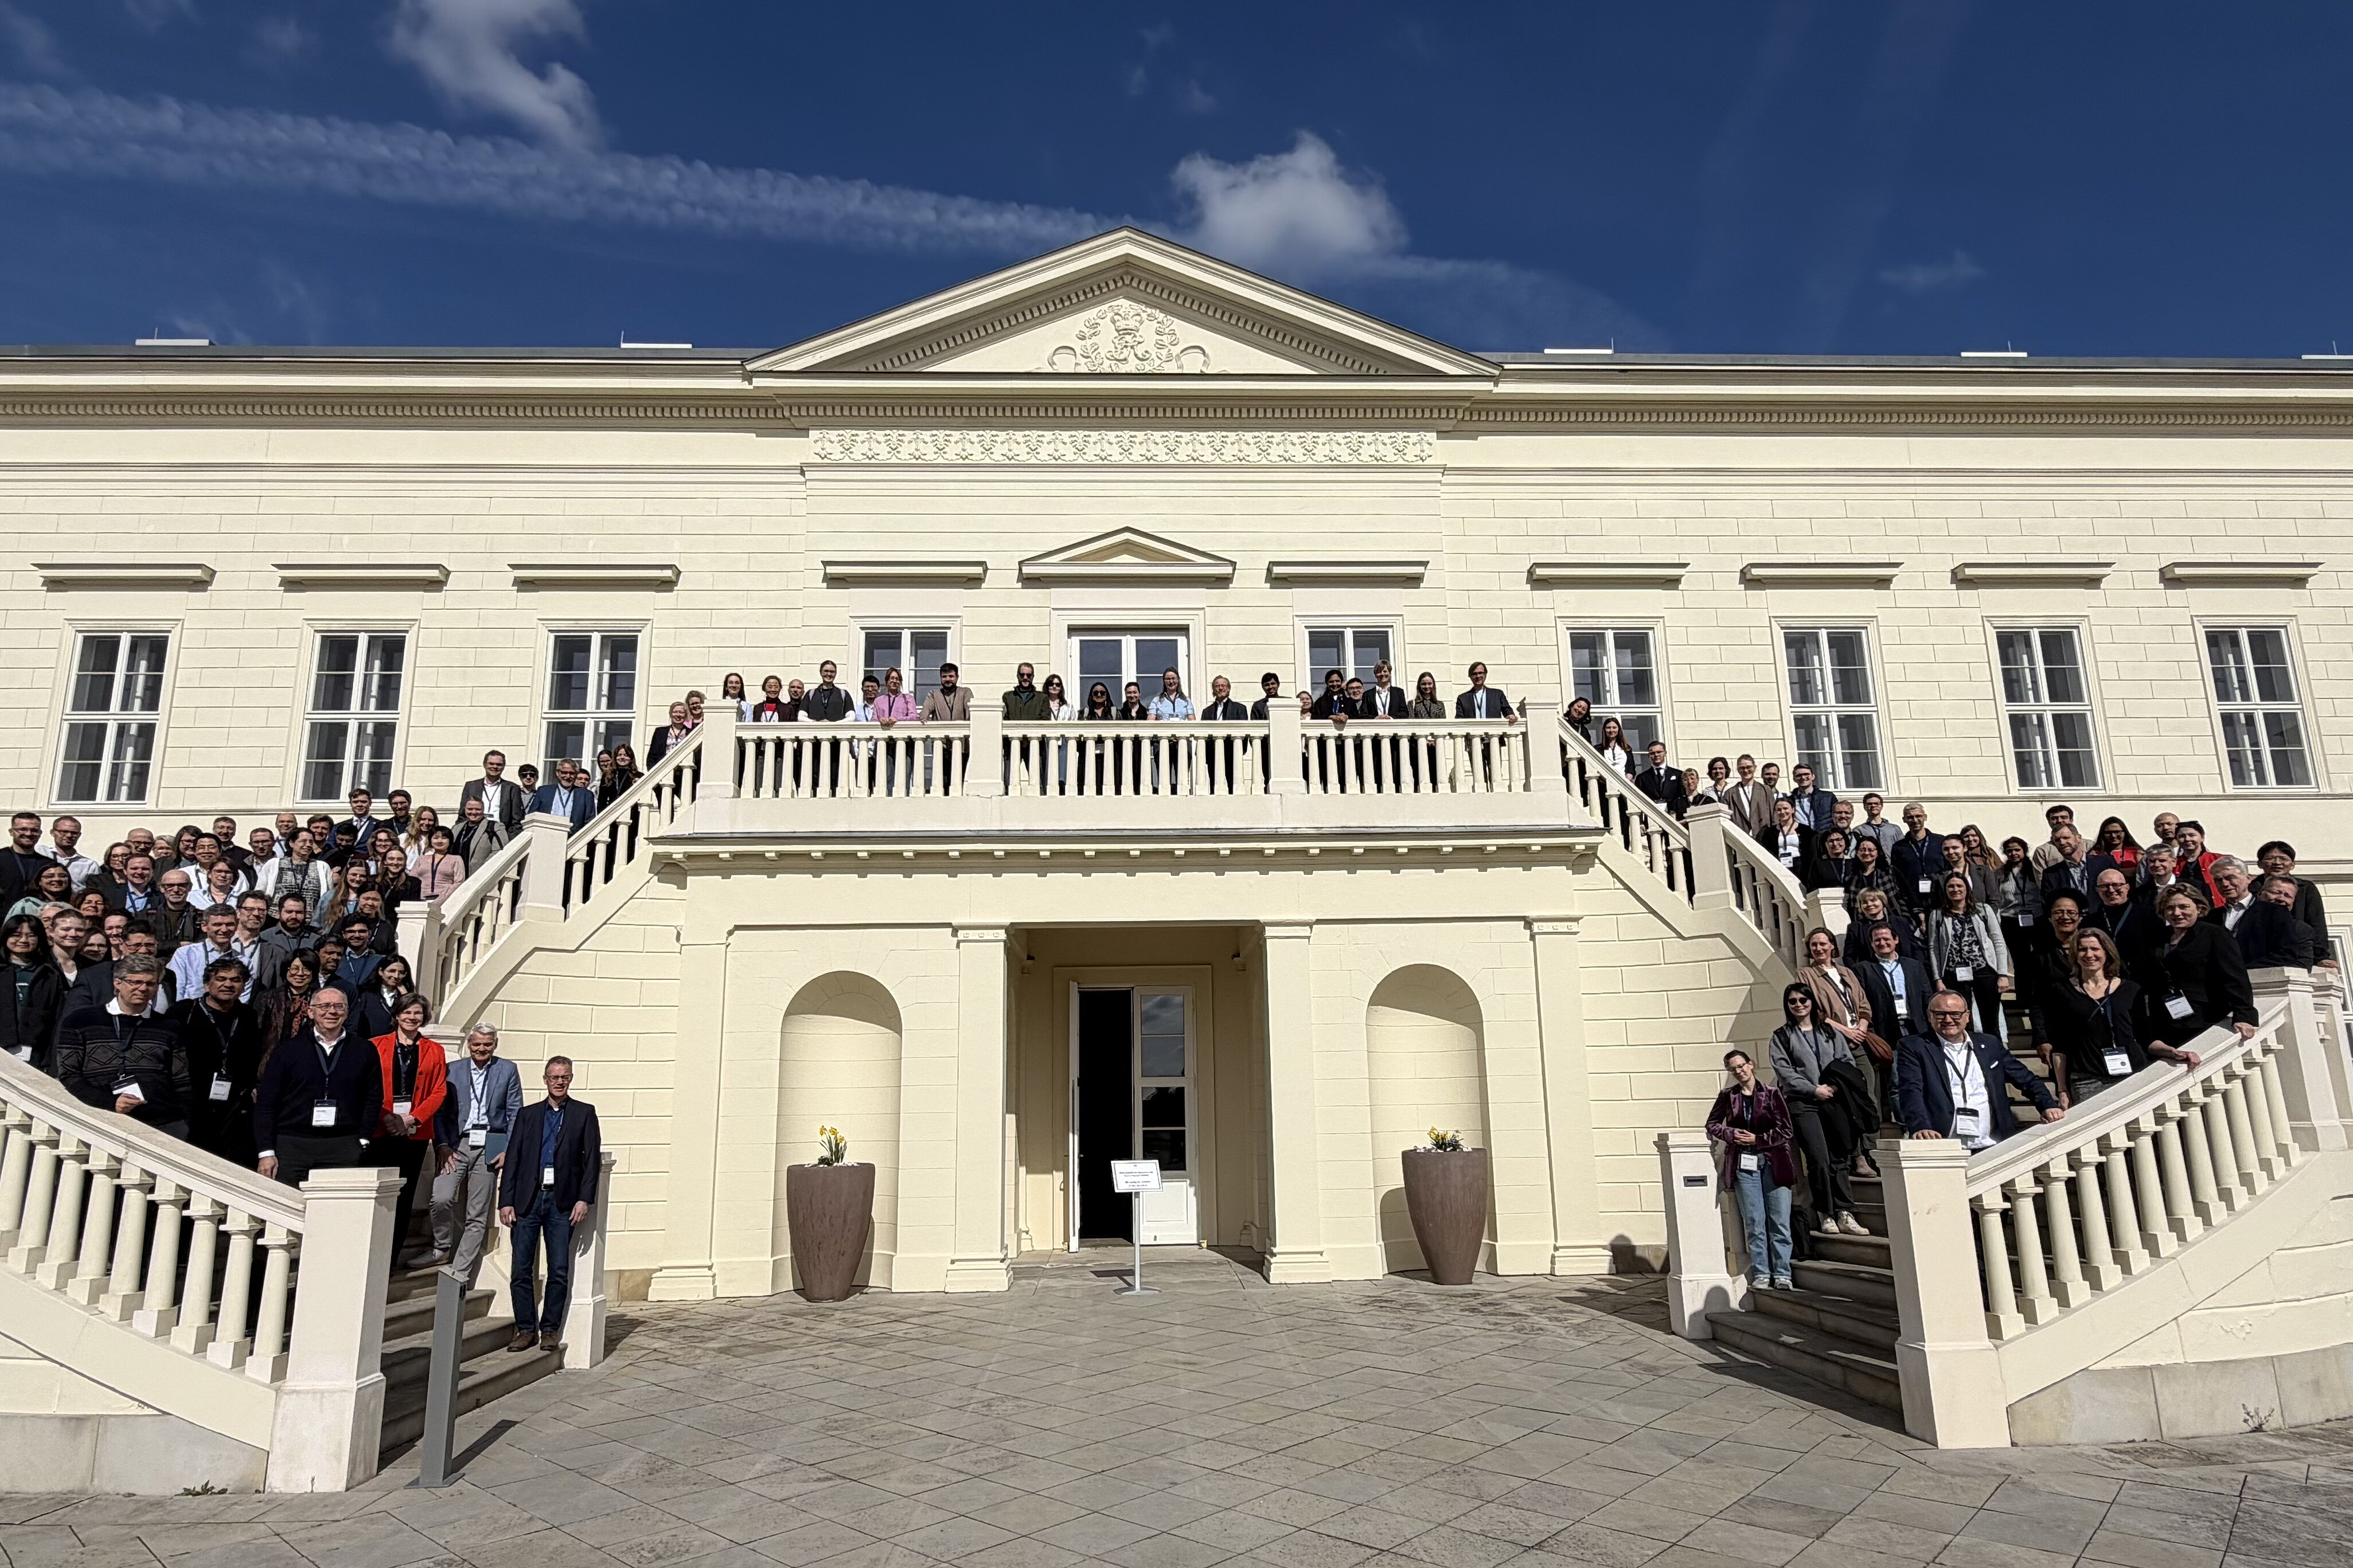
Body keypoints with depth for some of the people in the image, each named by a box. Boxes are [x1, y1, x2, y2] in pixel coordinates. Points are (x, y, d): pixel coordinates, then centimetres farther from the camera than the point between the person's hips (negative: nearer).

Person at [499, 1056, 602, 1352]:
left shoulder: (584, 1113, 7)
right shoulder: (528, 1114, 12)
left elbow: (592, 1159, 2)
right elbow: (513, 1159, 8)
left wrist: (584, 1199, -7)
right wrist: (506, 1201, 0)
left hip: (562, 1202, -2)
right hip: (527, 1201, 2)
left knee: (559, 1271, 0)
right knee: (521, 1270, 2)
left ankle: (550, 1330, 12)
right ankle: (526, 1330, 14)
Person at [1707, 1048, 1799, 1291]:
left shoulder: (1772, 1094, 0)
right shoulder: (1727, 1096, 7)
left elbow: (1786, 1131, -1)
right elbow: (1712, 1125, 15)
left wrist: (1757, 1139, -8)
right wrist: (1731, 1134, -3)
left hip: (1774, 1162, -1)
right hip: (1744, 1164, 1)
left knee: (1780, 1222, -2)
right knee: (1754, 1223, 1)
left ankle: (1782, 1275, 5)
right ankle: (1760, 1275, 5)